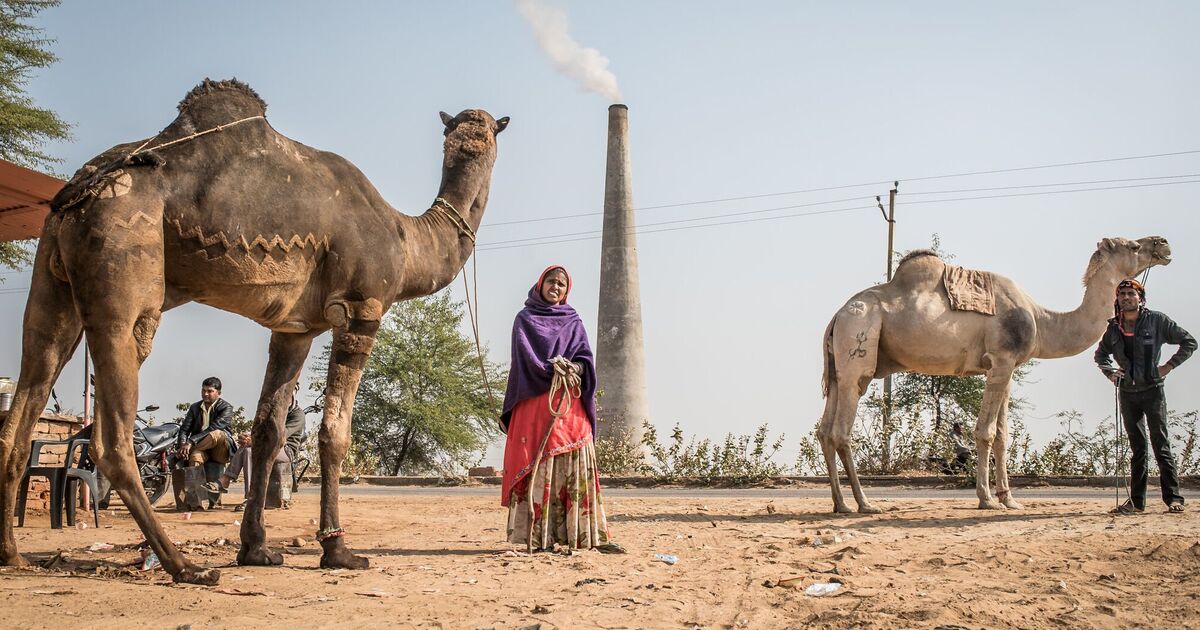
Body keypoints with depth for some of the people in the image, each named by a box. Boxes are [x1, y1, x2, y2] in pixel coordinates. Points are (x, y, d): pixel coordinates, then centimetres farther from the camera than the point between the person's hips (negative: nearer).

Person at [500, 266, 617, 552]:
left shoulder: (573, 322, 19)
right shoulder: (525, 319, 11)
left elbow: (586, 359, 7)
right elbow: (525, 357, -3)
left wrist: (572, 369, -14)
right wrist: (554, 369, -14)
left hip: (570, 405, 2)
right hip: (535, 401, -2)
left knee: (576, 466, -4)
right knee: (537, 465, -9)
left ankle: (588, 535, -6)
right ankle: (538, 537, -10)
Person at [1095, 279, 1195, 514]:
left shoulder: (1157, 320, -4)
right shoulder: (1114, 327, 6)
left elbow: (1189, 342, 1)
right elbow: (1100, 354, 24)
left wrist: (1169, 366, -7)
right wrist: (1109, 372, 7)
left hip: (1152, 389, -4)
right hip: (1127, 392, 4)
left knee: (1161, 444, -6)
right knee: (1136, 448, 7)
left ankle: (1173, 498, -1)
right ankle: (1136, 501, 9)